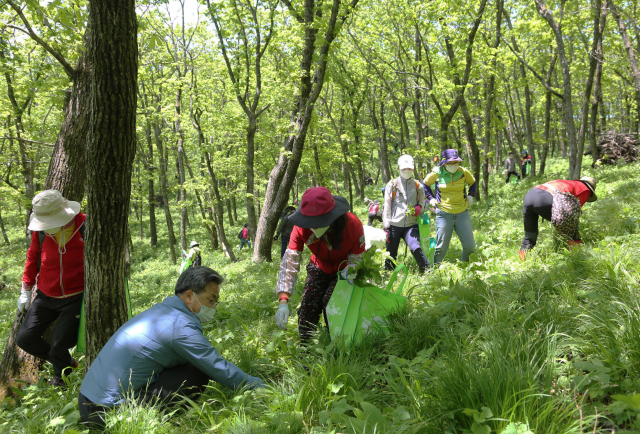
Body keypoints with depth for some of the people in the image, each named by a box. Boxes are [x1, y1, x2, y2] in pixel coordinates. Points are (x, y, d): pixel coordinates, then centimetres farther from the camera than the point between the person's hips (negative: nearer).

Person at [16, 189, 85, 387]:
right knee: (24, 338, 4)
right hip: (46, 297, 5)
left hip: (75, 298, -5)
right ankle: (66, 362, 26)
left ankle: (61, 378, 26)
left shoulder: (85, 226, -18)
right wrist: (26, 290, 13)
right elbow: (33, 258, 10)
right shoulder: (41, 230, -6)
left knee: (59, 346, -6)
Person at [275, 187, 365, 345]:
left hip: (344, 270, -2)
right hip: (320, 267, 3)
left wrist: (350, 270, -47)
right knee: (308, 303, -14)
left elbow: (357, 260, -21)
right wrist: (283, 301, -40)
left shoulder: (353, 225, -34)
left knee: (331, 301, -23)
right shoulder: (302, 228, -29)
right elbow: (290, 262, -31)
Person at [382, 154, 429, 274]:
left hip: (411, 225, 0)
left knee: (415, 248, -24)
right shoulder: (392, 184, 6)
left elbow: (422, 201, 22)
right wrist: (386, 227, -3)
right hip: (394, 225, 0)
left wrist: (419, 207, -4)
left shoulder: (418, 185, 11)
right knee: (390, 255, 1)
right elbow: (387, 207, 4)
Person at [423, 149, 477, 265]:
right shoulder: (437, 174, -3)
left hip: (462, 213, 3)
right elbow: (425, 184, 16)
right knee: (442, 247, -1)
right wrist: (431, 198, 6)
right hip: (444, 214, -2)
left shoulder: (463, 172, 2)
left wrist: (470, 196, 11)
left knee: (470, 246, 2)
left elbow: (473, 183, 23)